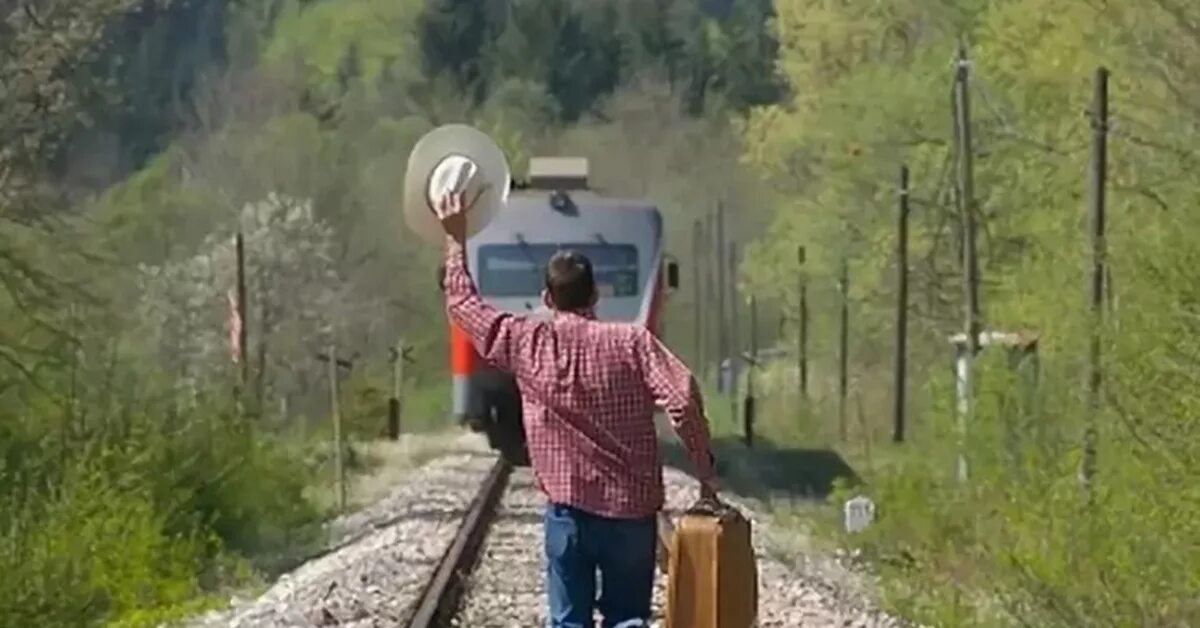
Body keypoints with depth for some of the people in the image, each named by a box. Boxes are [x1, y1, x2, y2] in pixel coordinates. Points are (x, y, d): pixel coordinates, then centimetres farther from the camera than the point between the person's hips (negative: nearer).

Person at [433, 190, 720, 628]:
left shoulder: (527, 343, 0)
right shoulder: (632, 341, -4)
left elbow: (462, 302, 12)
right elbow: (682, 400, -13)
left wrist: (456, 237, 22)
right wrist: (706, 474, -4)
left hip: (568, 509, 0)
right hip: (632, 508, 0)